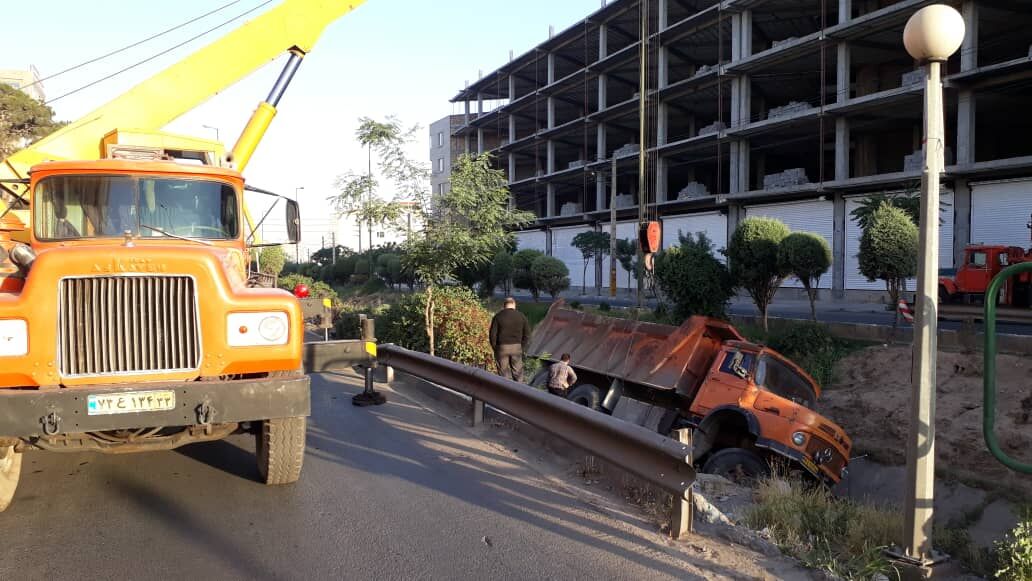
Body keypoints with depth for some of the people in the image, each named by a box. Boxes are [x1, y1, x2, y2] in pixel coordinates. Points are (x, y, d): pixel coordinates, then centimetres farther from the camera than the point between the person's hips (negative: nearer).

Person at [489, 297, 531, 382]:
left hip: (502, 347, -2)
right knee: (517, 373, 10)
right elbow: (527, 334, 3)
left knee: (503, 373, 5)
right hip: (517, 347, 2)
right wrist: (522, 348, 10)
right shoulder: (521, 316, 2)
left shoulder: (498, 316, -4)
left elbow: (493, 334, -5)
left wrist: (495, 348, 6)